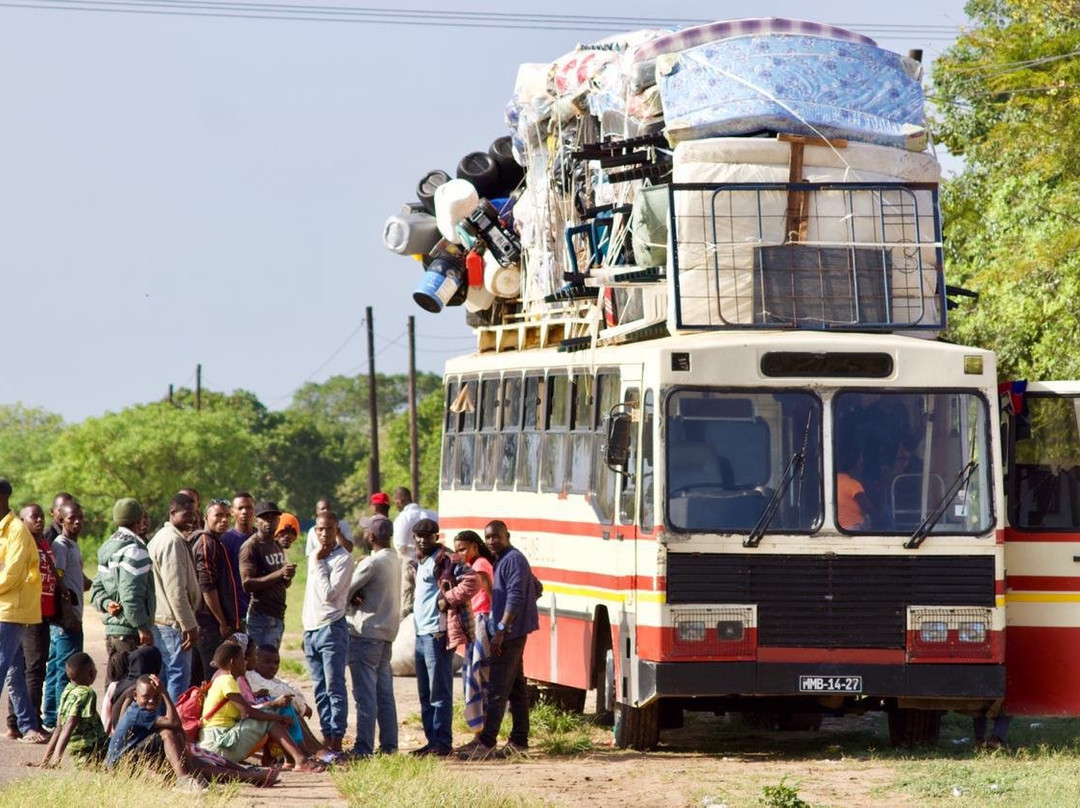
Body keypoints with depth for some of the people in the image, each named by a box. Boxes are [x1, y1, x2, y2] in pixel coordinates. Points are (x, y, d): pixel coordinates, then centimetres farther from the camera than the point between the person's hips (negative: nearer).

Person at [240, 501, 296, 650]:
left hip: (278, 616, 9)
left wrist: (288, 577, -1)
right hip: (262, 617, -9)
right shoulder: (251, 547, -9)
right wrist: (280, 573, -24)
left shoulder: (278, 546, 18)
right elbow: (247, 584, -19)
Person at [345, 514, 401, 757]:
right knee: (384, 694, 11)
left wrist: (352, 598, 7)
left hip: (365, 633, -9)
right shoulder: (395, 561, 11)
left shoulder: (372, 563, -17)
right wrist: (356, 596, -8)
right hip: (387, 631, 9)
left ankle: (363, 747, -7)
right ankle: (389, 744, 12)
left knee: (365, 694, -7)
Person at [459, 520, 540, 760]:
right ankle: (519, 742, 14)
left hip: (509, 633, -11)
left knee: (497, 690, -12)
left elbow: (515, 597, -21)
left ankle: (486, 743, -15)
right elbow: (536, 588, 29)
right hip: (513, 634, 11)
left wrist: (501, 630, -25)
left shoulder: (513, 560, -12)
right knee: (516, 688, 11)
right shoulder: (502, 560, 19)